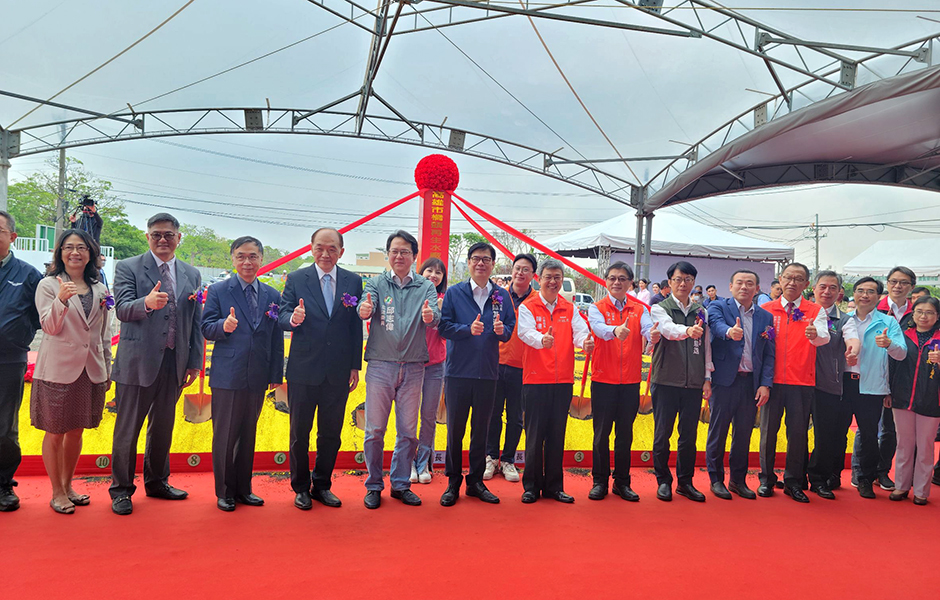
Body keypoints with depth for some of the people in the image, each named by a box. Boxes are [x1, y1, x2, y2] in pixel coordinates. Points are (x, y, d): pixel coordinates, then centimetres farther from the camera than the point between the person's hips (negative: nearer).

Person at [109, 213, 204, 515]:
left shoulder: (192, 275, 11)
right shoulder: (128, 267, 0)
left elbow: (197, 322, 11)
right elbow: (122, 309, -14)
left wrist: (195, 363, 8)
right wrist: (147, 303, -35)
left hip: (175, 363, 4)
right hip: (138, 362, -4)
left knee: (163, 426, 15)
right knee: (128, 428, 5)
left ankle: (156, 482, 31)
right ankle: (121, 489, 20)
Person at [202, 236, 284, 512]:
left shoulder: (272, 295, 9)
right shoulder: (218, 291, 1)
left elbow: (277, 339, 10)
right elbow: (207, 329, -3)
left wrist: (276, 374, 7)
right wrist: (224, 326, -25)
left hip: (257, 377, 3)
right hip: (227, 376, -3)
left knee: (248, 434, 13)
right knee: (224, 436, 4)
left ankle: (243, 489, 26)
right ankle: (224, 492, 19)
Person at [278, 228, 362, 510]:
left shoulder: (353, 282, 4)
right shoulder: (296, 279, 0)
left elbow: (356, 326, 4)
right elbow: (282, 315, -5)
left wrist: (355, 366, 2)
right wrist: (293, 319, -30)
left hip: (338, 371, 2)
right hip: (303, 370, -1)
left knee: (331, 433, 11)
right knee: (300, 432, 10)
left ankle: (322, 486, 28)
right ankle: (301, 487, 27)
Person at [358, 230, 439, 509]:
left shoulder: (426, 287, 5)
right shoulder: (376, 283, 4)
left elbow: (435, 317, -11)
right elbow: (366, 307, -15)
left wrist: (430, 315, -35)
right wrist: (364, 310, -39)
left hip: (413, 368, 1)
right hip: (380, 364, -1)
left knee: (408, 431, 9)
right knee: (375, 429, 3)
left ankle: (400, 484, 25)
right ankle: (374, 485, 19)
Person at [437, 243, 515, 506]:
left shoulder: (502, 295, 8)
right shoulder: (454, 293, 2)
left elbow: (511, 327, 7)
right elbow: (443, 327, -4)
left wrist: (502, 330, -15)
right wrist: (468, 329, -19)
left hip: (488, 373, 2)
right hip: (458, 371, -2)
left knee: (481, 429, 10)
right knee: (455, 428, 5)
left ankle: (476, 481, 23)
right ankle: (453, 482, 18)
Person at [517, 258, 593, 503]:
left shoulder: (570, 309, 11)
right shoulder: (527, 307, 0)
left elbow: (580, 332, -3)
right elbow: (526, 332, -17)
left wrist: (586, 343, -27)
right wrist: (542, 339, -39)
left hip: (563, 381, 3)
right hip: (535, 379, -3)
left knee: (557, 435, 9)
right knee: (535, 434, 1)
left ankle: (554, 486, 20)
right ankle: (531, 486, 13)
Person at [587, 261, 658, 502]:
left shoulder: (640, 309, 8)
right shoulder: (597, 308, 0)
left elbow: (647, 329, -12)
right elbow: (598, 327, -21)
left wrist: (653, 335, -36)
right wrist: (615, 331, -43)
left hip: (631, 381, 2)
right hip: (603, 380, -2)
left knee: (625, 433, 9)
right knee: (602, 432, 4)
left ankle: (622, 482, 21)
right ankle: (600, 481, 16)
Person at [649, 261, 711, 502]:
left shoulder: (701, 312, 12)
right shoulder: (660, 308, 0)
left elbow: (706, 347, 14)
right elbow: (668, 329, -22)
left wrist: (707, 378, 8)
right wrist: (688, 331, -43)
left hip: (693, 383, 3)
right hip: (666, 381, -3)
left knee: (689, 435, 8)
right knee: (662, 433, 3)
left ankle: (685, 482, 21)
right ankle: (663, 481, 17)